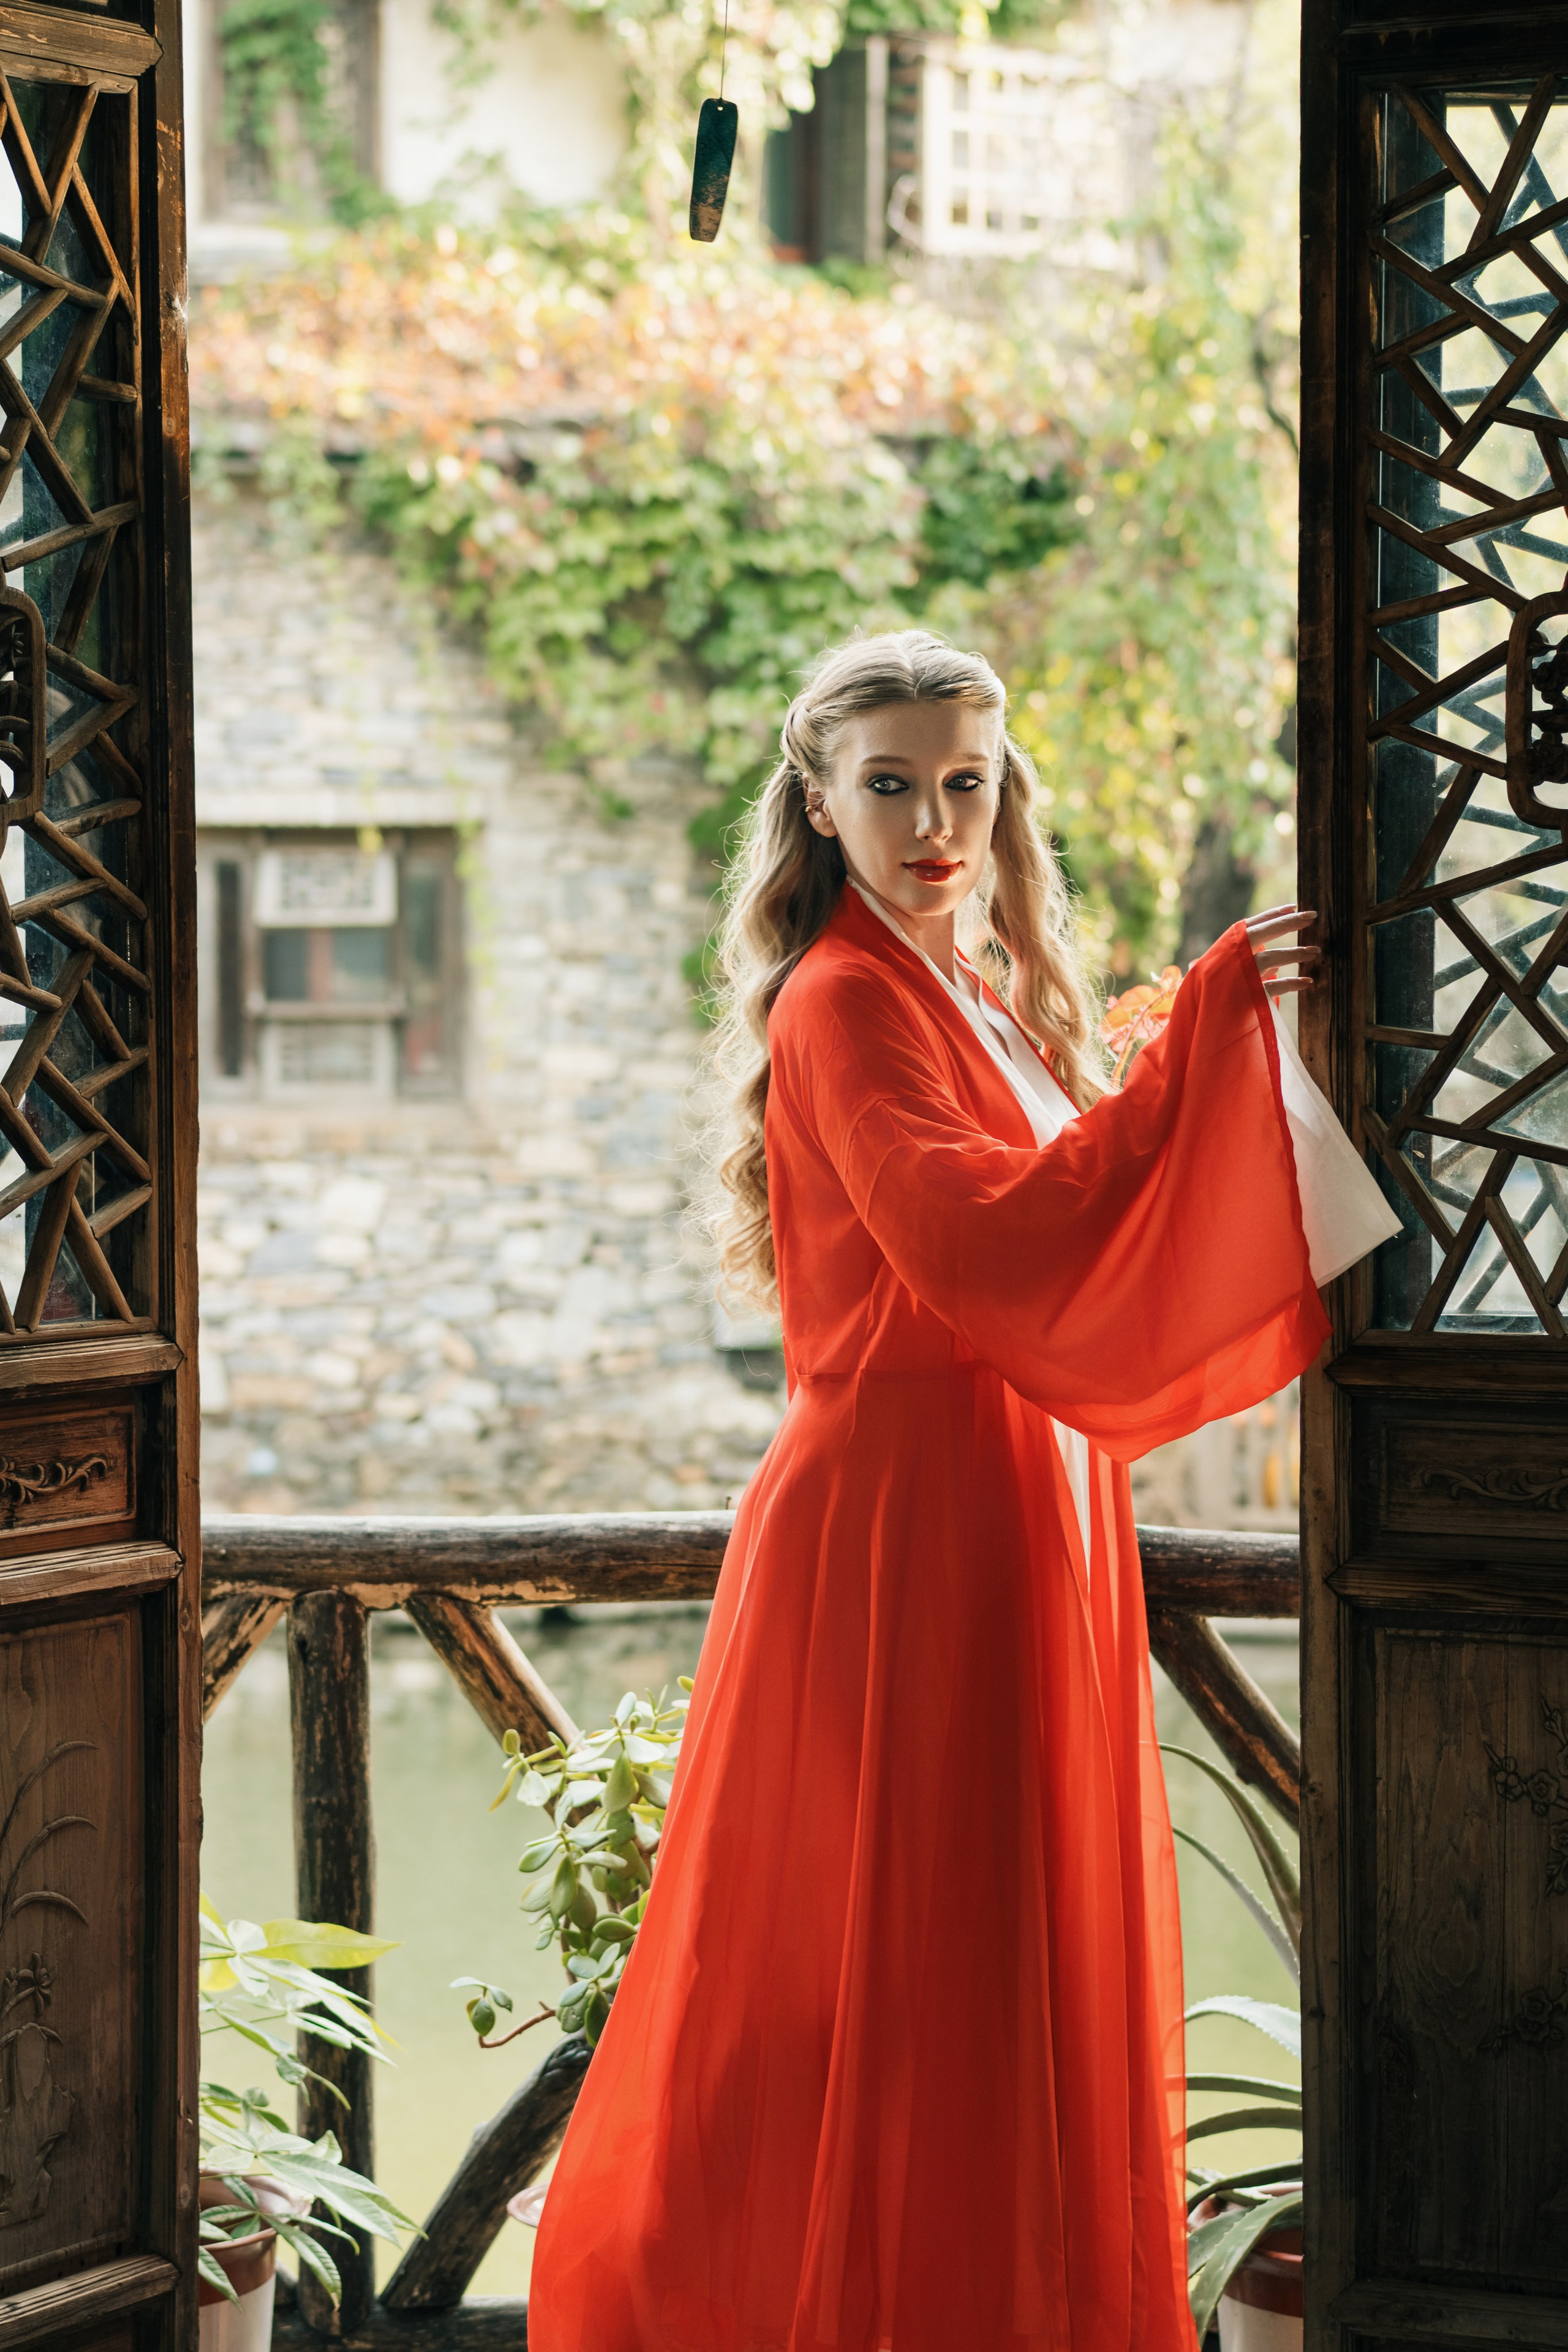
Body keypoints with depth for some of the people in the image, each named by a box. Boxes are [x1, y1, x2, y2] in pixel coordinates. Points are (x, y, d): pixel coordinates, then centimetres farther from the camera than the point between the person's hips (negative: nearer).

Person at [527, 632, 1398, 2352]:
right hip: (899, 1541, -9)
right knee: (898, 1998, -4)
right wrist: (1205, 1032, -26)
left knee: (1027, 1983, 13)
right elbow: (978, 1243, -27)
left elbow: (1073, 1248, 23)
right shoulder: (846, 1003, -12)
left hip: (1017, 1532, 9)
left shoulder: (978, 999, 16)